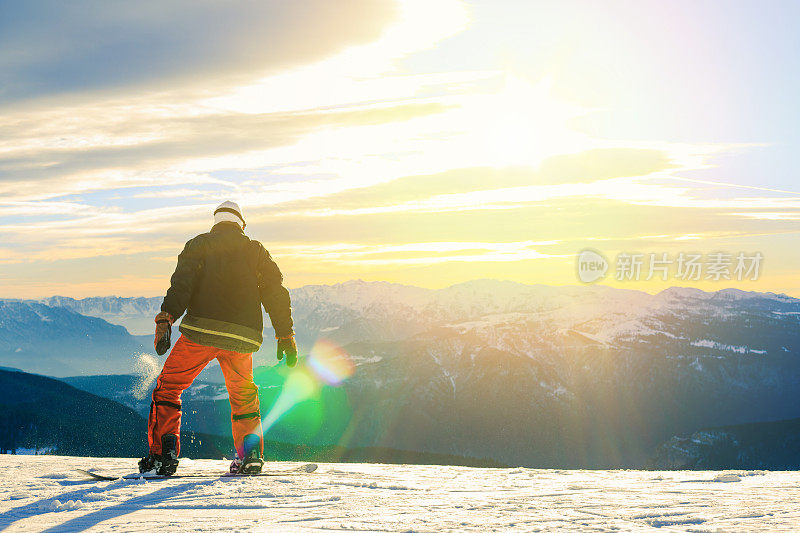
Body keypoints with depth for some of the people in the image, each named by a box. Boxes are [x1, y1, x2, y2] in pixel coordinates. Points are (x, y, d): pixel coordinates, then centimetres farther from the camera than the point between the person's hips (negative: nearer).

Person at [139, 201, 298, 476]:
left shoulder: (199, 244, 11)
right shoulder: (256, 251, 17)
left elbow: (182, 282, -5)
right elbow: (276, 293, 13)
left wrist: (166, 319, -14)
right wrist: (286, 336, 17)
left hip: (201, 330, -2)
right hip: (242, 338, 3)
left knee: (168, 388, 10)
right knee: (243, 396, 24)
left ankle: (163, 454, -1)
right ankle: (250, 453, 14)